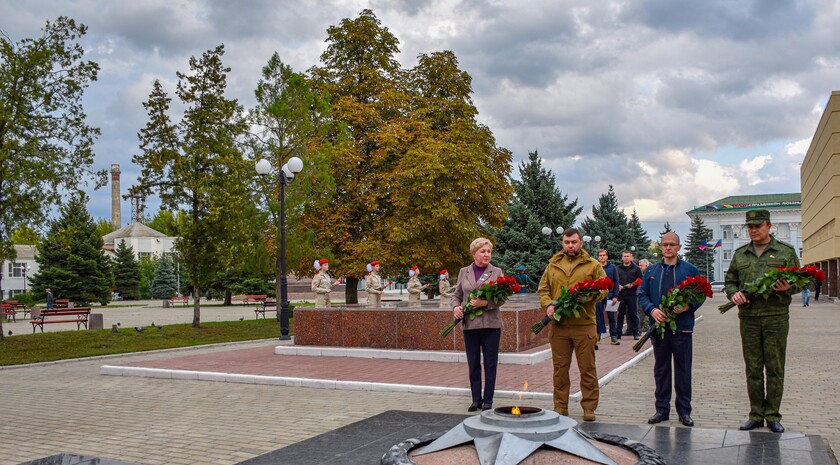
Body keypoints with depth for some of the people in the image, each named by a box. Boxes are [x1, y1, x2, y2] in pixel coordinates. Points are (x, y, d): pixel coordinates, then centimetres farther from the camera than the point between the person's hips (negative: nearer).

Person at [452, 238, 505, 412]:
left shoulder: (497, 272, 3)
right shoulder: (464, 272, 10)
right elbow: (456, 295, 14)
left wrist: (485, 303, -20)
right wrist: (456, 307, -6)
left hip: (491, 324, -2)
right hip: (469, 324, 2)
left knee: (490, 363, 3)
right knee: (473, 363, 8)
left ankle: (488, 400, 13)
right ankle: (476, 399, 19)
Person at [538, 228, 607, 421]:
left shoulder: (593, 265, 6)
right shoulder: (553, 265, 12)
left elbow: (604, 287, 4)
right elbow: (543, 288, 12)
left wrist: (593, 295, -16)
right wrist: (548, 305, -6)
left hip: (584, 324, -2)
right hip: (558, 324, 2)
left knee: (587, 368, 2)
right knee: (560, 368, 7)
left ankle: (589, 408, 12)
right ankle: (560, 407, 17)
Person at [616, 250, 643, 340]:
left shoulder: (636, 268, 6)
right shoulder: (618, 269, 13)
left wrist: (633, 284, -12)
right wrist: (617, 286, -5)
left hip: (632, 294, -2)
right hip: (621, 294, 2)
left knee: (633, 314, 2)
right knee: (620, 314, 3)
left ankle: (635, 333, 7)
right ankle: (618, 333, 8)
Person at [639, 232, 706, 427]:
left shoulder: (690, 270, 4)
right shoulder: (651, 271, 11)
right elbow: (642, 294, 9)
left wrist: (688, 306, -16)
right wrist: (652, 310, -10)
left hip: (682, 327, -2)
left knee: (683, 370, 4)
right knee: (661, 369, 9)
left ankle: (684, 411, 14)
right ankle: (662, 409, 17)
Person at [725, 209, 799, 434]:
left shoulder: (786, 252, 6)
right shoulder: (740, 254, 13)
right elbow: (729, 280, 17)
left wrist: (788, 288, -16)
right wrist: (733, 294, -4)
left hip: (776, 317, -2)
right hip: (748, 318, 2)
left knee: (775, 368, 2)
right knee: (753, 368, 5)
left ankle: (773, 416, 12)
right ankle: (756, 415, 14)